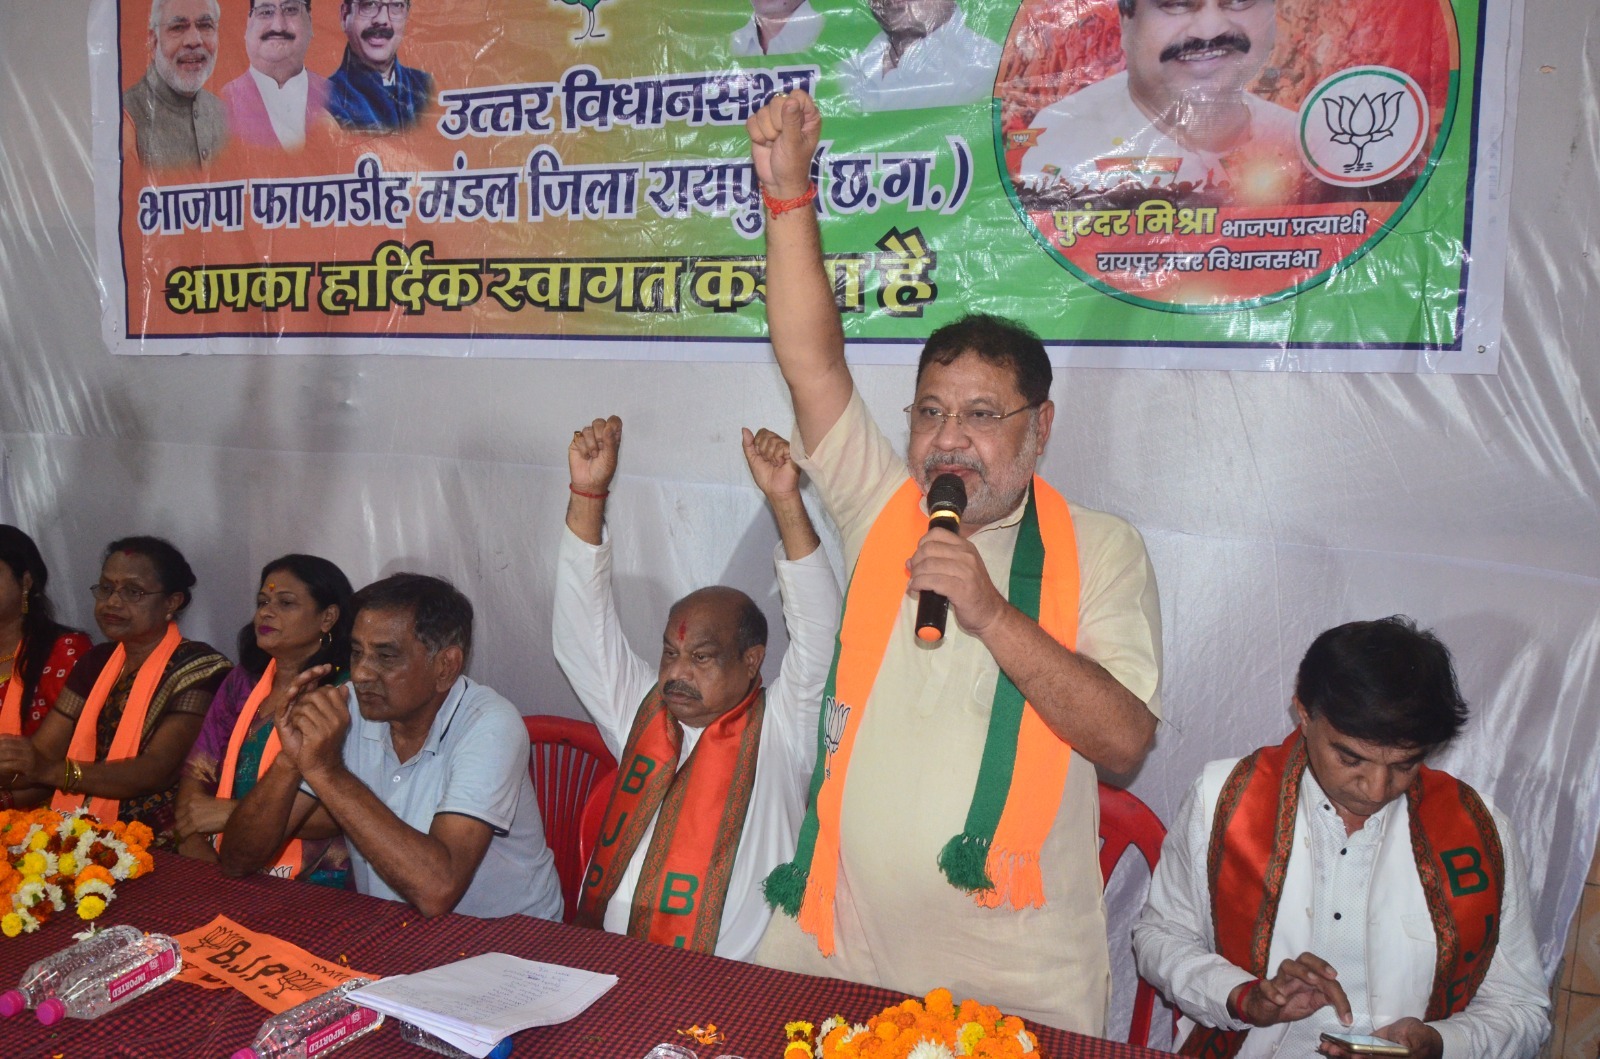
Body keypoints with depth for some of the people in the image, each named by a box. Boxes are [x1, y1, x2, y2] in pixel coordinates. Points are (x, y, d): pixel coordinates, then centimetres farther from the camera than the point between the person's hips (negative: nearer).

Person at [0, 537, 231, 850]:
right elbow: (41, 749, 5)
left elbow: (158, 769, -19)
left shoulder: (198, 668, -8)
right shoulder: (97, 661, 14)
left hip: (158, 852, -6)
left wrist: (53, 771, -30)